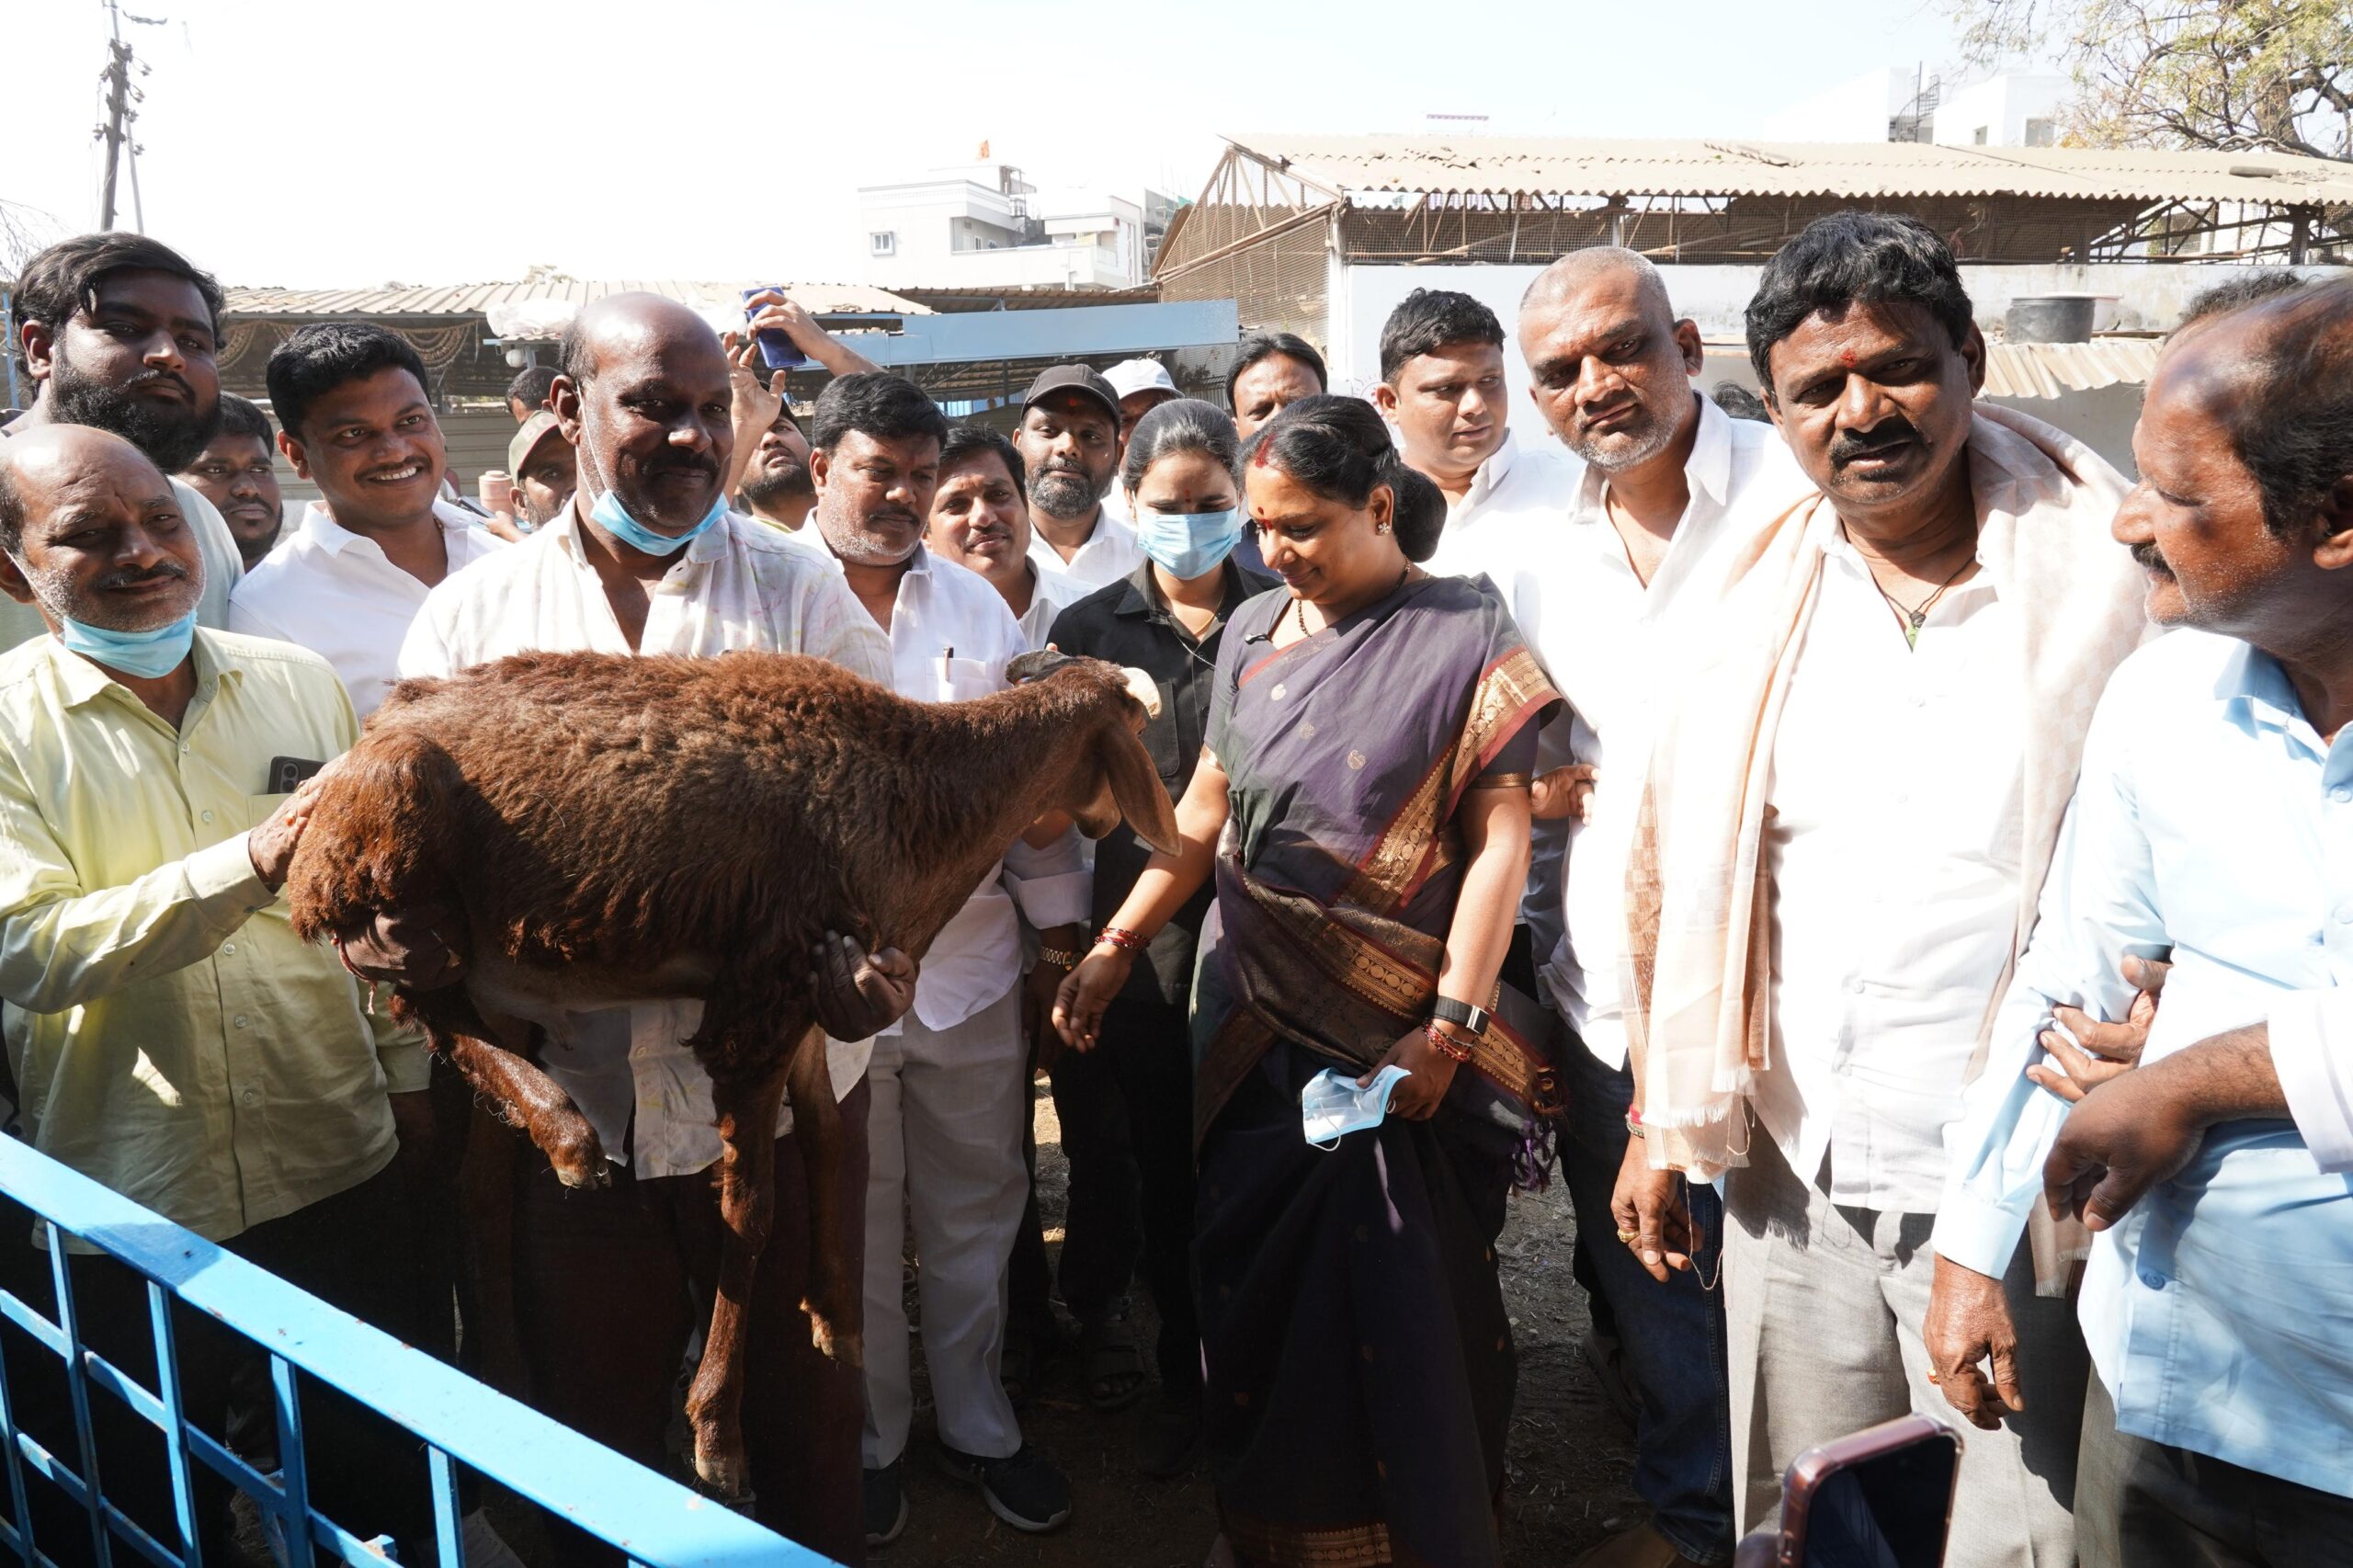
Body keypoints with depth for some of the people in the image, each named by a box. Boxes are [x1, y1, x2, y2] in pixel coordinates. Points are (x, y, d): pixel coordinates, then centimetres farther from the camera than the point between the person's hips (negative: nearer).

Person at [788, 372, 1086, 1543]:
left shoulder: (977, 604, 9)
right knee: (854, 1229, 13)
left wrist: (1060, 928, 10)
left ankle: (975, 1422, 36)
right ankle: (868, 1437, 34)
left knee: (975, 1216, 16)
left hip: (974, 964, 4)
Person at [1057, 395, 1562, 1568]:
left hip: (1396, 1034, -4)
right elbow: (1203, 811, 12)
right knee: (1254, 1284, 12)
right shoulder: (1253, 632, 8)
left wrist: (1451, 1028, -16)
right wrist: (1113, 950, 6)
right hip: (1256, 1021, 4)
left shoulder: (1467, 636, -6)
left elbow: (1499, 839, -10)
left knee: (1401, 1304, 3)